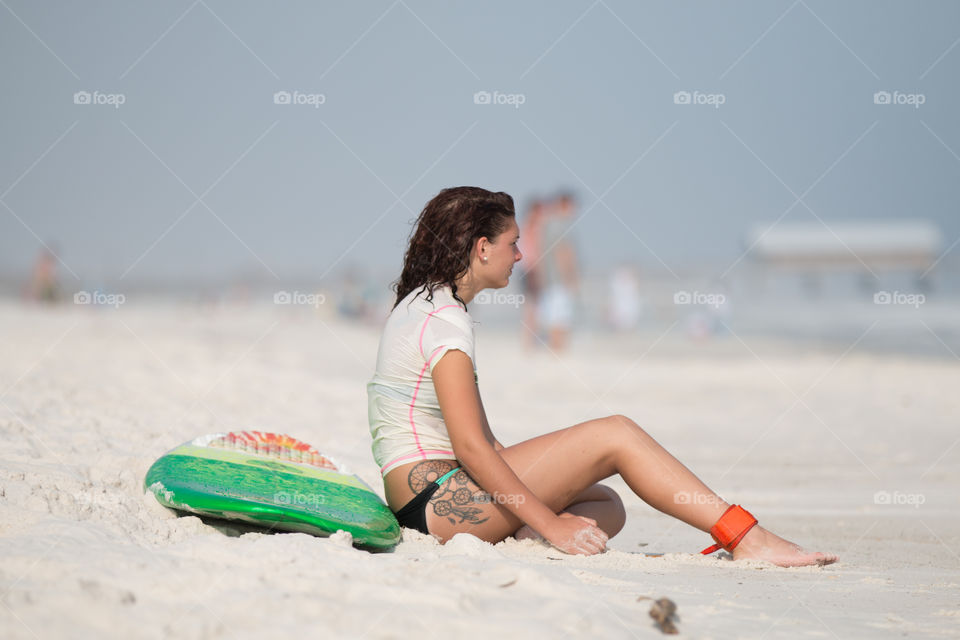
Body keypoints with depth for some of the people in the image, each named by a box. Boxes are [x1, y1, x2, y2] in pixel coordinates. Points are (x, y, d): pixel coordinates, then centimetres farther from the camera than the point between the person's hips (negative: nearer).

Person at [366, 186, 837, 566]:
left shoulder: (424, 304, 20)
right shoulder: (444, 317, -13)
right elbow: (471, 446, -20)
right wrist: (550, 524, -18)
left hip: (433, 499, 11)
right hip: (435, 499, -11)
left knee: (607, 508, 9)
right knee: (616, 435, -12)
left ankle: (519, 542, -20)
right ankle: (746, 539, -14)